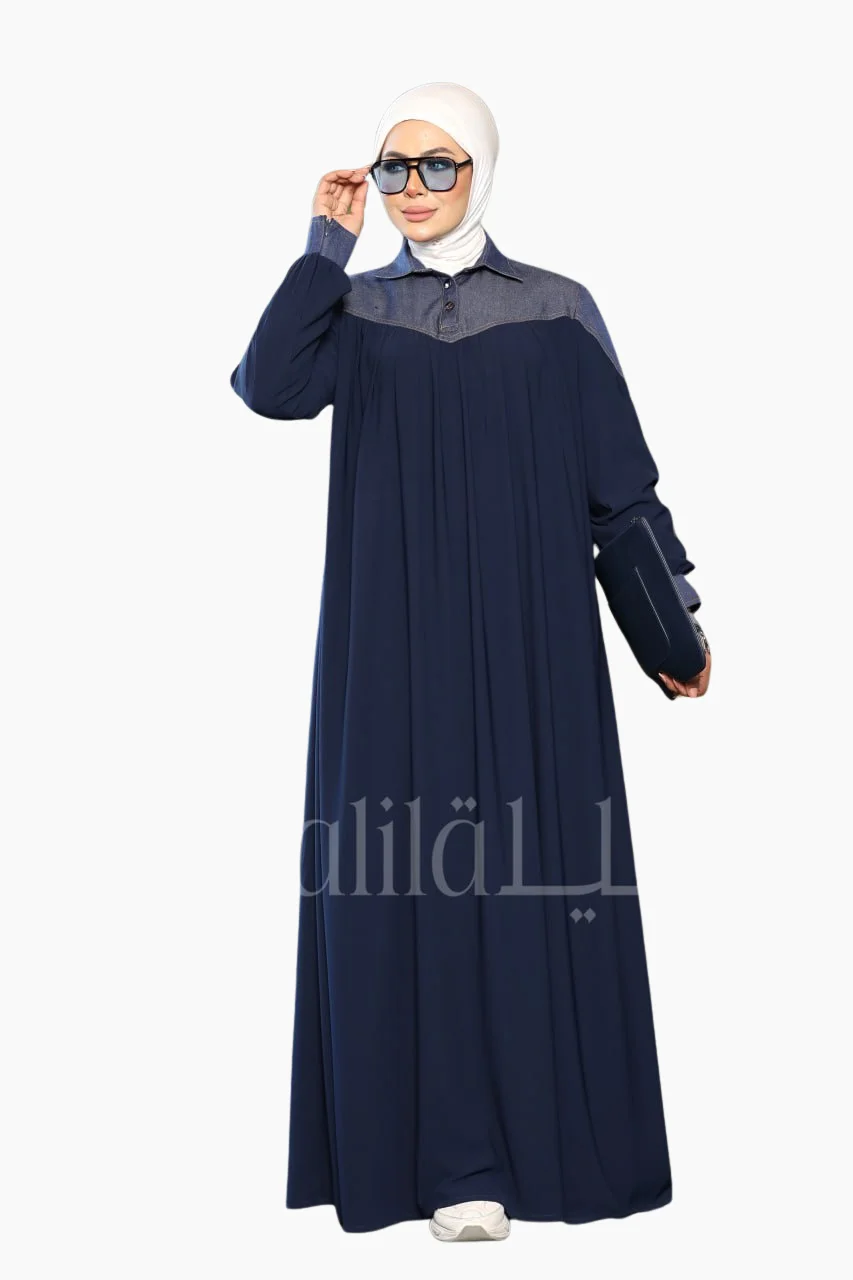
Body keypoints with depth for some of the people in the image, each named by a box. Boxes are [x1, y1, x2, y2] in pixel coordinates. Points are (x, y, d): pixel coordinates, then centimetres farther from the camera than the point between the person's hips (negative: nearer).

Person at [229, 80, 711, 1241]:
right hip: (396, 639, 1)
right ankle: (454, 1160, 8)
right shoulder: (355, 311, 10)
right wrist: (328, 243, -6)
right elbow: (269, 387, -11)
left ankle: (549, 1137, 16)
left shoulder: (556, 312, 6)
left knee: (530, 872, 0)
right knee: (412, 874, -2)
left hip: (526, 633, -1)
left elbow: (621, 477, 5)